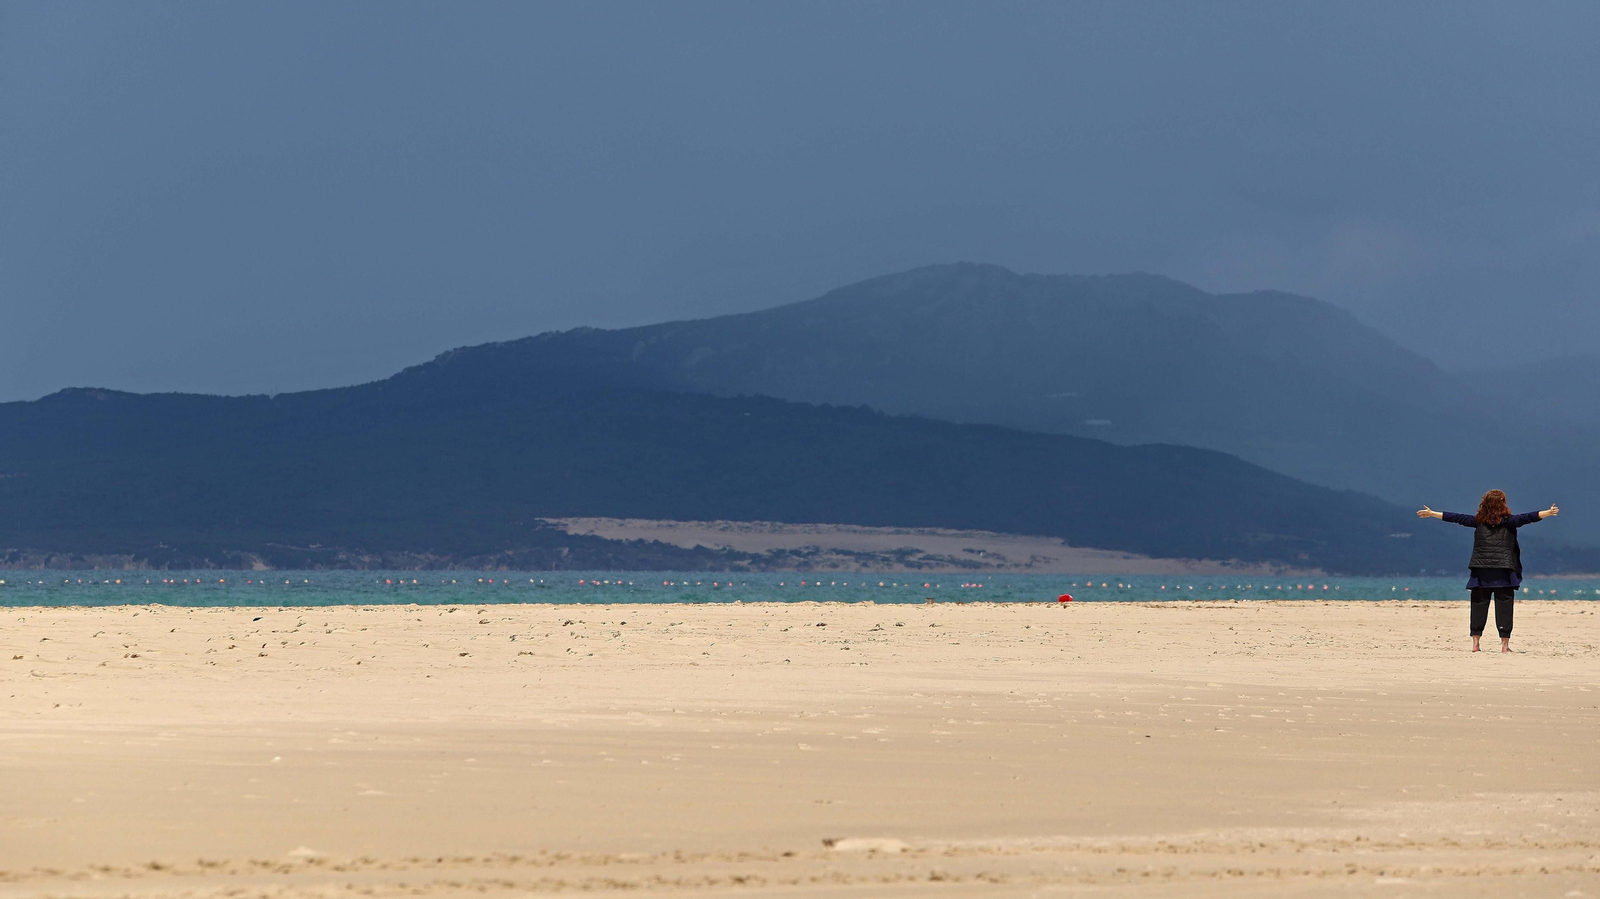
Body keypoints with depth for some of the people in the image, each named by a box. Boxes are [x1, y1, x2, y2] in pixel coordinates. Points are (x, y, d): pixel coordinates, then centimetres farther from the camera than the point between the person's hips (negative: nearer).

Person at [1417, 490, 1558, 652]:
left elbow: (1456, 518, 11)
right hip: (1503, 571, -2)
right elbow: (1526, 518, -11)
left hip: (1481, 570, 2)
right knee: (1504, 605, -1)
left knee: (1478, 604, 5)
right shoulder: (1508, 521, -2)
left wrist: (1431, 514, 19)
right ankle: (1504, 644, -5)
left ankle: (1475, 643, 3)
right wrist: (1548, 513, -14)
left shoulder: (1479, 521, 5)